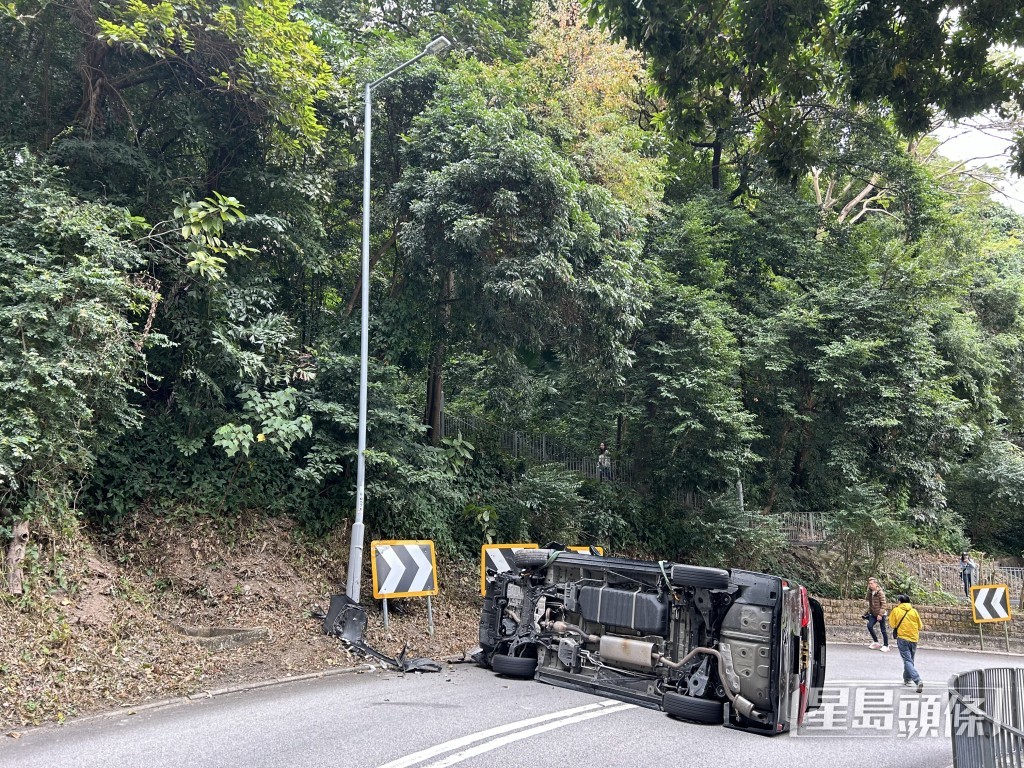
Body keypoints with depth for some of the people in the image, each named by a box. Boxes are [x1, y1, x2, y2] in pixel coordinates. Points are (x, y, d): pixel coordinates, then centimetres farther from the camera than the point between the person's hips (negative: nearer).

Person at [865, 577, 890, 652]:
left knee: (883, 630, 0)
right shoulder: (870, 592, 6)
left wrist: (880, 614, -22)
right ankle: (875, 642, 8)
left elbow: (884, 604, -18)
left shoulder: (880, 592, -17)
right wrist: (869, 612, 15)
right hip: (873, 613, 7)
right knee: (869, 626, -7)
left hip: (881, 614, -7)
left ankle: (886, 645, 12)